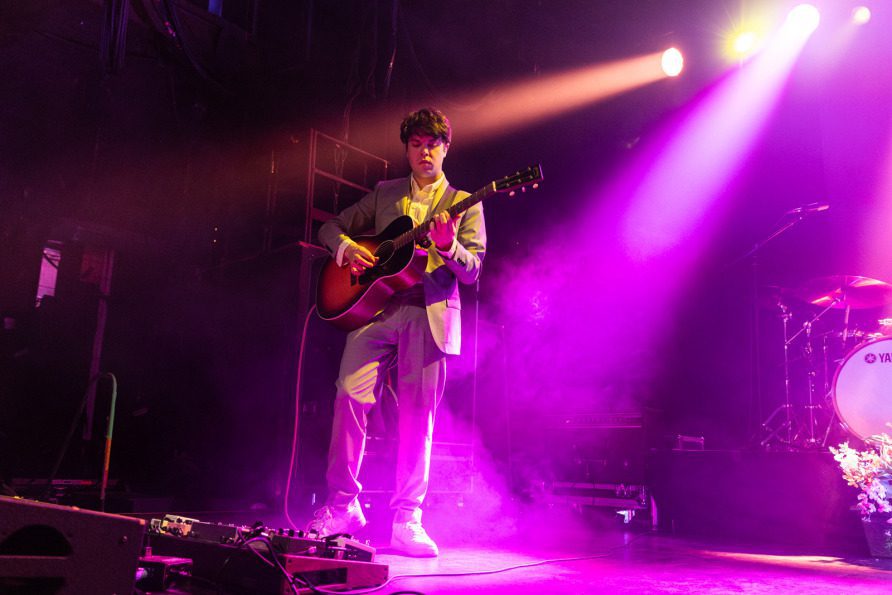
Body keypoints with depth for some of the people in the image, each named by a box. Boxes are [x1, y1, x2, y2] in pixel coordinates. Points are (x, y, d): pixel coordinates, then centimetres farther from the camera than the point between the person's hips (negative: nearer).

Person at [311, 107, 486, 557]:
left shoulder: (465, 205, 12)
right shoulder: (384, 194, 19)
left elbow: (472, 270, 2)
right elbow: (331, 228, 21)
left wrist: (448, 246, -20)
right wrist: (347, 247, -2)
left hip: (430, 314, -2)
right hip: (375, 305, 2)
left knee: (417, 416, -3)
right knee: (349, 396, -10)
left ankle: (406, 520, 7)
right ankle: (343, 505, 5)